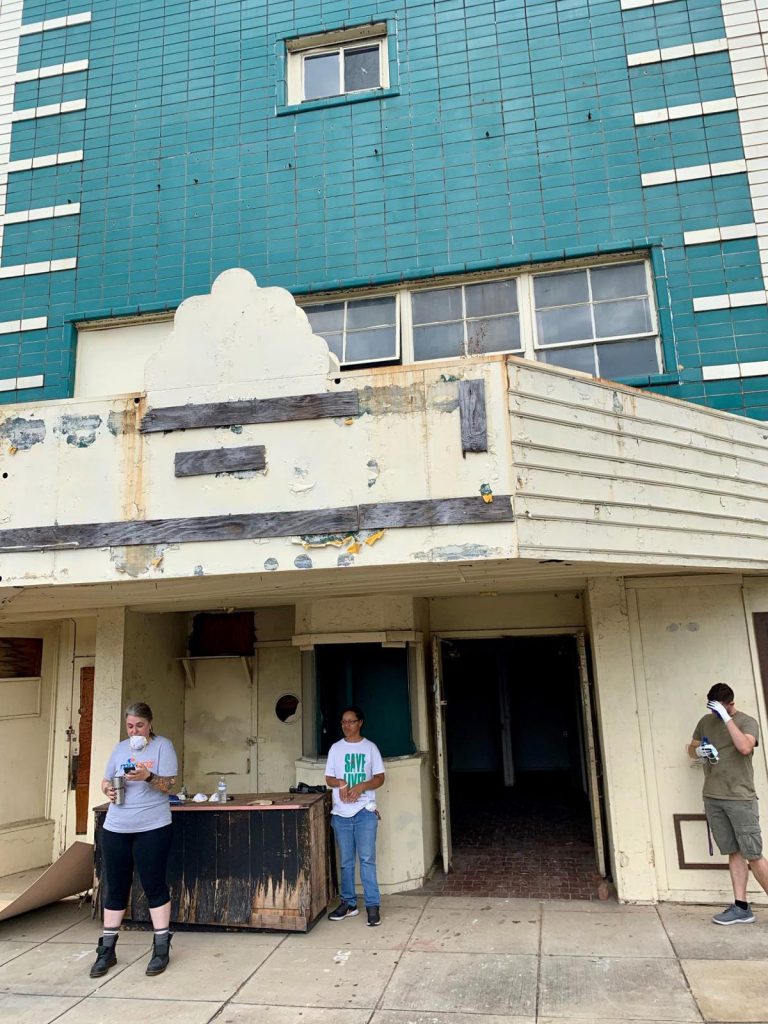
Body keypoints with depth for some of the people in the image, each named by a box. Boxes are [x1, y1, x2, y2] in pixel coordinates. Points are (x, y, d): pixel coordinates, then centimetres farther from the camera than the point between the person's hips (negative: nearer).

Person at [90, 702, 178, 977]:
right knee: (115, 888, 11)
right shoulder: (120, 748, 11)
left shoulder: (163, 746, -3)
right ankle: (107, 949, 24)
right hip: (115, 828, 4)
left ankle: (161, 949, 13)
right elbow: (105, 780, 16)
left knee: (154, 886, 2)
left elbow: (169, 785, -9)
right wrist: (108, 790, -7)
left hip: (152, 828, -4)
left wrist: (148, 776, -27)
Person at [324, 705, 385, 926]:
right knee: (346, 861, 10)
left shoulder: (370, 747, 2)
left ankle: (373, 905, 0)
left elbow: (380, 778, 1)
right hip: (341, 812, 3)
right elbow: (329, 778, 9)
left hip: (365, 811, -3)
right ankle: (348, 903, 21)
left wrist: (361, 786, -17)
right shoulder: (336, 748, 8)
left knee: (367, 858, -7)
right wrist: (340, 783, -13)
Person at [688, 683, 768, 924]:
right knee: (734, 853, 6)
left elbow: (745, 747, -23)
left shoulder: (747, 722, -4)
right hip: (712, 798, 4)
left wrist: (727, 718, -23)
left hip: (740, 798, -4)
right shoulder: (706, 721, 12)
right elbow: (691, 748, 20)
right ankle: (741, 907, 10)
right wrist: (699, 751, -3)